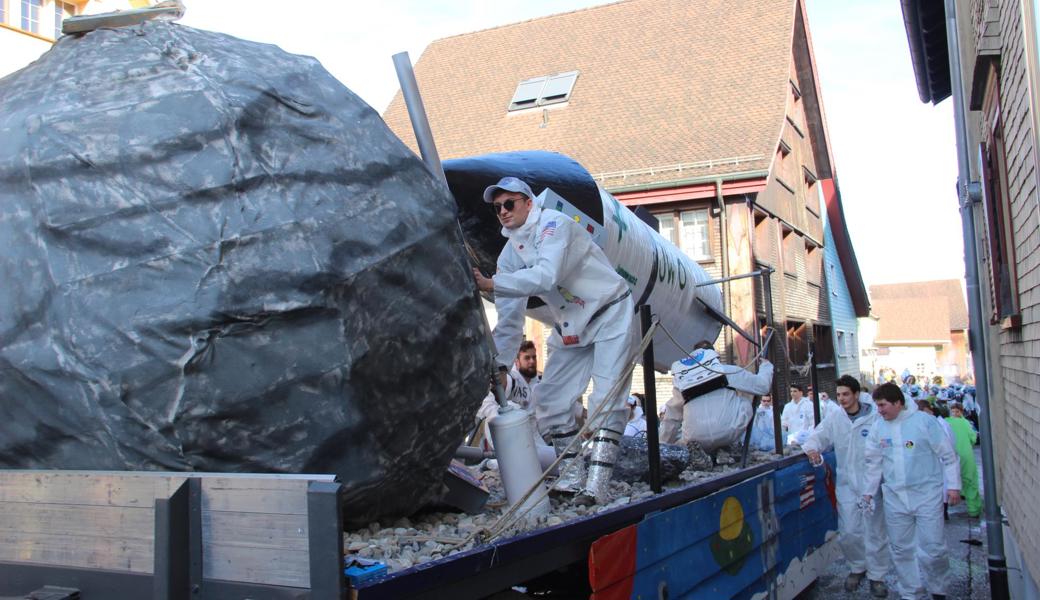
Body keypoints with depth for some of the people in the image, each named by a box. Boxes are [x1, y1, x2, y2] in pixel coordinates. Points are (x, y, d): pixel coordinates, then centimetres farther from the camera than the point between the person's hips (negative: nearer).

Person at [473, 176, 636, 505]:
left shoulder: (554, 224, -20)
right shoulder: (511, 253, 2)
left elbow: (546, 276, -37)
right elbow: (509, 316, 4)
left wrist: (491, 284, -41)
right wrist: (500, 363, -2)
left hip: (610, 314, -8)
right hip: (570, 327, 8)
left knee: (606, 400, -15)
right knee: (550, 398, 2)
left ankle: (598, 483, -16)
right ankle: (572, 474, 11)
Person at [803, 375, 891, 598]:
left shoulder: (875, 417, -11)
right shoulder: (834, 418, 1)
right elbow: (818, 435, 4)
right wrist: (812, 447, -19)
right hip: (847, 483, 3)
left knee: (875, 532, 8)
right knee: (848, 532, 6)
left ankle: (877, 575, 25)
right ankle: (857, 567, 31)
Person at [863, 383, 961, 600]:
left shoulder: (923, 421, -7)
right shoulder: (878, 427, 5)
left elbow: (947, 455, -2)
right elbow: (874, 463, 13)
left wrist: (953, 485, -4)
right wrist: (868, 491, 14)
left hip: (927, 494, -4)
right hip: (894, 497, 4)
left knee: (932, 548, -1)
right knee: (901, 549, 9)